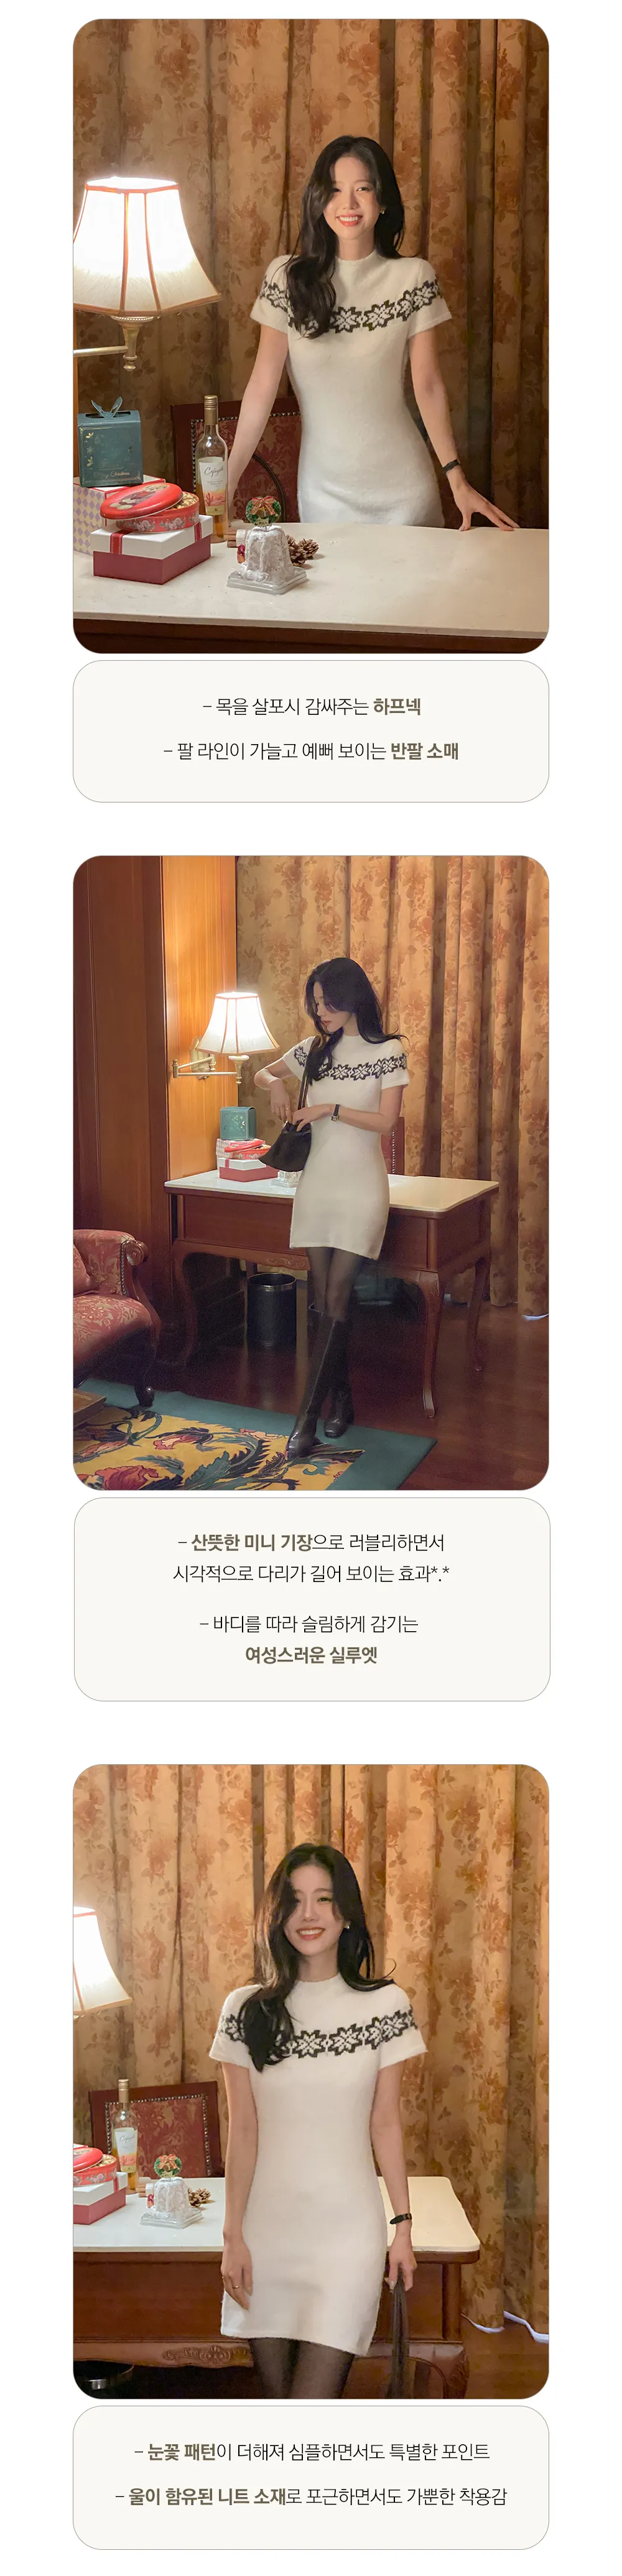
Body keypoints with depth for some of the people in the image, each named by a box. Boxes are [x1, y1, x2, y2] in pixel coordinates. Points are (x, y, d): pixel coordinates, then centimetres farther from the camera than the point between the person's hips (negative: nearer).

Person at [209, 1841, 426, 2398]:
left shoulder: (385, 2005, -2)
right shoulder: (247, 2011, 0)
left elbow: (387, 2124, 4)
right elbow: (243, 2131, 2)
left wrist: (403, 2226, 4)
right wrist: (233, 2236, -1)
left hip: (348, 2227, -2)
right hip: (267, 2227, 2)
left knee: (313, 2400, -8)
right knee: (275, 2392, 8)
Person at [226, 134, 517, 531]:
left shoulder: (414, 278, -3)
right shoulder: (287, 278, -4)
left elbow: (428, 386, -2)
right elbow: (263, 386, -5)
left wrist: (459, 481, -7)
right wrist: (228, 481, -11)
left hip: (403, 487, 0)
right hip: (324, 492, 0)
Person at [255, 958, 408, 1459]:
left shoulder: (387, 1052, -6)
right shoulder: (315, 1050, 8)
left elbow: (386, 1122, -13)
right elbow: (263, 1073, 22)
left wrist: (330, 1109, -17)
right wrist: (276, 1083, 0)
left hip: (361, 1187, -5)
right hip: (317, 1184, 5)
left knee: (336, 1300, -8)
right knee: (325, 1300, 6)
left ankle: (308, 1418, -9)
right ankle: (342, 1399, 19)